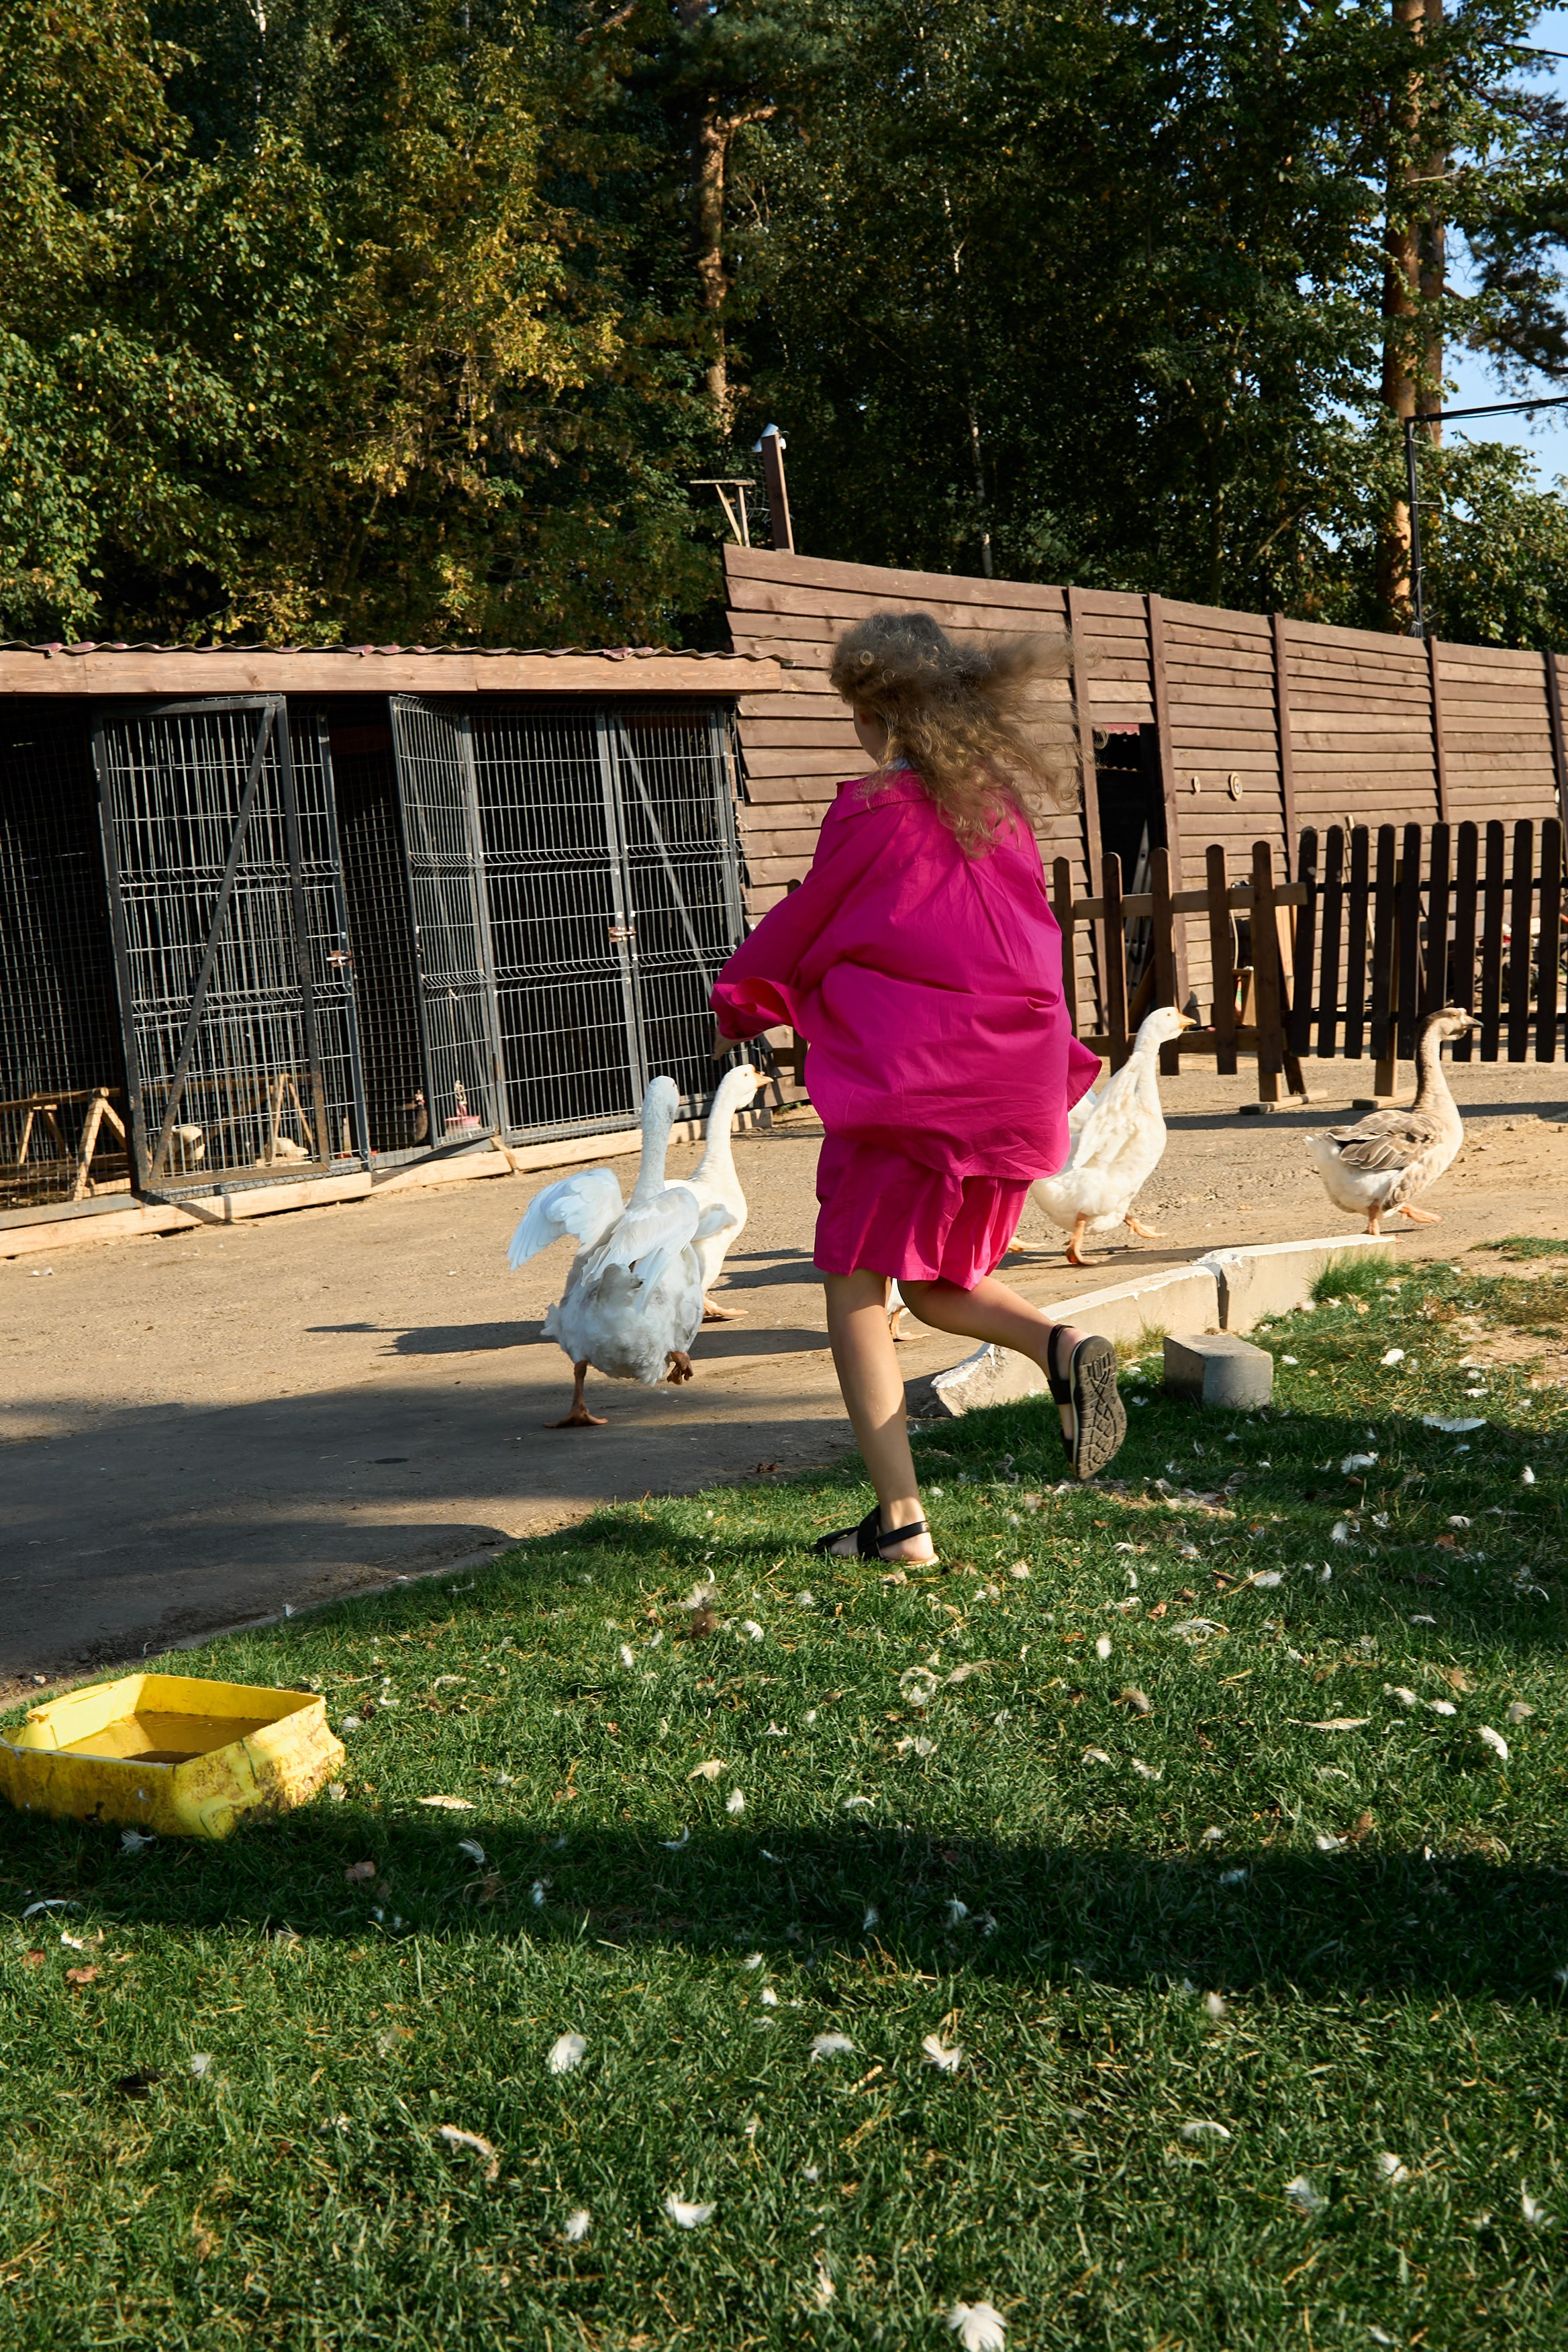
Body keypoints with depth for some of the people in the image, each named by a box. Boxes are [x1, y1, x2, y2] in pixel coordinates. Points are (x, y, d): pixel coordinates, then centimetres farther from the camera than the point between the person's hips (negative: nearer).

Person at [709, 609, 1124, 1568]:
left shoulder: (873, 811, -9)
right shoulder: (1004, 798, 8)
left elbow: (802, 925, 2)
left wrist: (738, 1005, 20)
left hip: (903, 1077, -6)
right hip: (1010, 1081, 6)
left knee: (856, 1287, 5)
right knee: (938, 1284, 21)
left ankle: (900, 1519, 1)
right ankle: (1063, 1345, -8)